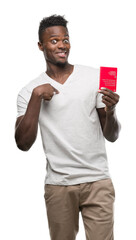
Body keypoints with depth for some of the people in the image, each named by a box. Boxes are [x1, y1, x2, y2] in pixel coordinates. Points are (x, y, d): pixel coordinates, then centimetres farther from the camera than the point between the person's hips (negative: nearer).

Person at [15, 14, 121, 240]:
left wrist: (110, 113, -19)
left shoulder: (95, 77, 2)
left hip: (97, 181, 0)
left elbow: (112, 136, 3)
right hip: (58, 185, 1)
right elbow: (23, 143, -8)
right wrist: (36, 96, -14)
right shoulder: (30, 91, 3)